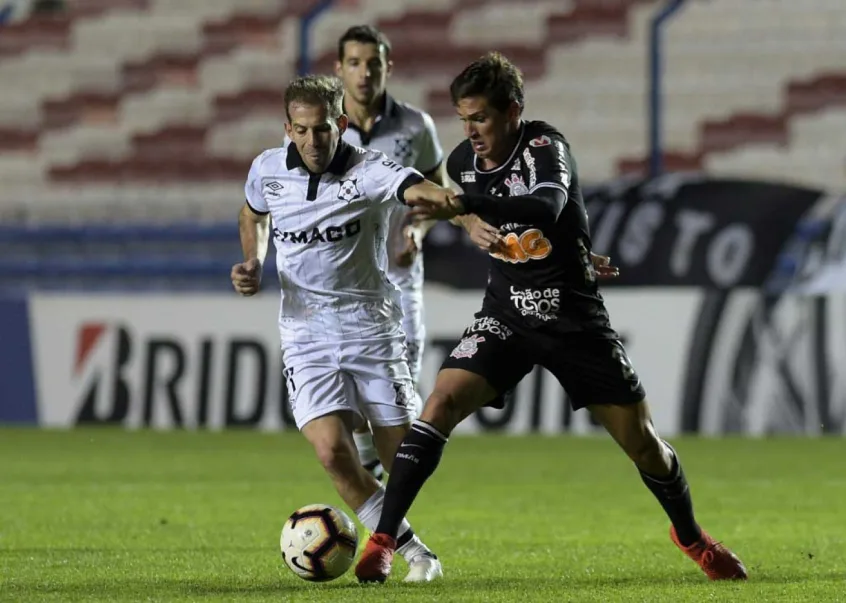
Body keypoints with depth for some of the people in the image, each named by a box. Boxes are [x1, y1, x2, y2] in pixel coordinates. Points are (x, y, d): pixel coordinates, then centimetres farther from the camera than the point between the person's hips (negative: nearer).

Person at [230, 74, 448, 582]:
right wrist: (253, 264, 4)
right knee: (333, 451, -18)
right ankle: (414, 552, -4)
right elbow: (253, 214, 23)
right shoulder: (267, 170, -1)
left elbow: (420, 189, -37)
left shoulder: (369, 171, -15)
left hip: (372, 330, -2)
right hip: (307, 337, 2)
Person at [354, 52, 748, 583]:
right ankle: (382, 543, -19)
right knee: (442, 404, -20)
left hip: (576, 320, -3)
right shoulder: (463, 162, -2)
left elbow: (548, 207, -44)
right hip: (507, 316, 3)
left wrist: (467, 207, -54)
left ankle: (692, 537, 30)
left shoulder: (546, 147, -19)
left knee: (640, 440, 2)